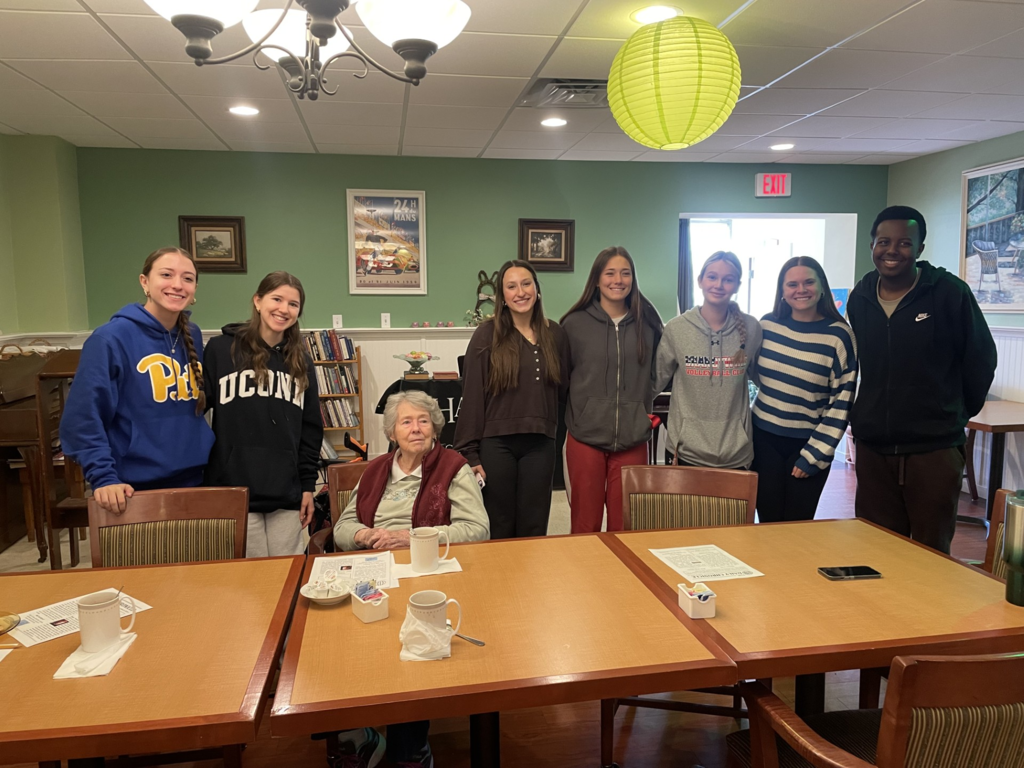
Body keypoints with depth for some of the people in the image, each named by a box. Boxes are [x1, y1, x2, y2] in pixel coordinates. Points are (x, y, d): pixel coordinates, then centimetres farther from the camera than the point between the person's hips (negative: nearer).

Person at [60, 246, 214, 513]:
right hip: (136, 491, -5)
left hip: (195, 482, 6)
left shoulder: (192, 337, 6)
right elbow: (82, 420, -13)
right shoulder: (111, 338, -12)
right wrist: (103, 478, -19)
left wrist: (200, 452, 12)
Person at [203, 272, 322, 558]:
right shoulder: (219, 349, 1)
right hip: (235, 493, -3)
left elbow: (311, 428, 12)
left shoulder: (301, 363, 12)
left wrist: (308, 485, 8)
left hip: (287, 495, 3)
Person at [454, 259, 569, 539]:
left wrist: (558, 431, 10)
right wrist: (469, 452, -9)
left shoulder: (554, 333, 5)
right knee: (499, 529, 9)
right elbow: (472, 396, -7)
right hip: (496, 443, -3)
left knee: (533, 528, 12)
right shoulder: (487, 334, -6)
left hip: (540, 444, 3)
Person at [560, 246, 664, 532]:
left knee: (624, 525, 9)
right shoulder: (575, 324, -1)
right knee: (585, 523, 8)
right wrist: (578, 411, 5)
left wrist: (645, 410, 9)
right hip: (585, 437, -1)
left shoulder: (648, 323, 4)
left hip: (633, 439, 2)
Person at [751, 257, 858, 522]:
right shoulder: (767, 324, -2)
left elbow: (841, 402, -10)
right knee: (768, 523, 7)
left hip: (808, 444, -2)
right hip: (763, 439, 3)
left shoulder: (839, 335, -11)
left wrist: (814, 454, -11)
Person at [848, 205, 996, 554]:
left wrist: (955, 414, 10)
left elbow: (980, 359, 3)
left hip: (934, 448, -3)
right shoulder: (859, 298, 6)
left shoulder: (950, 293, -6)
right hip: (872, 448, 4)